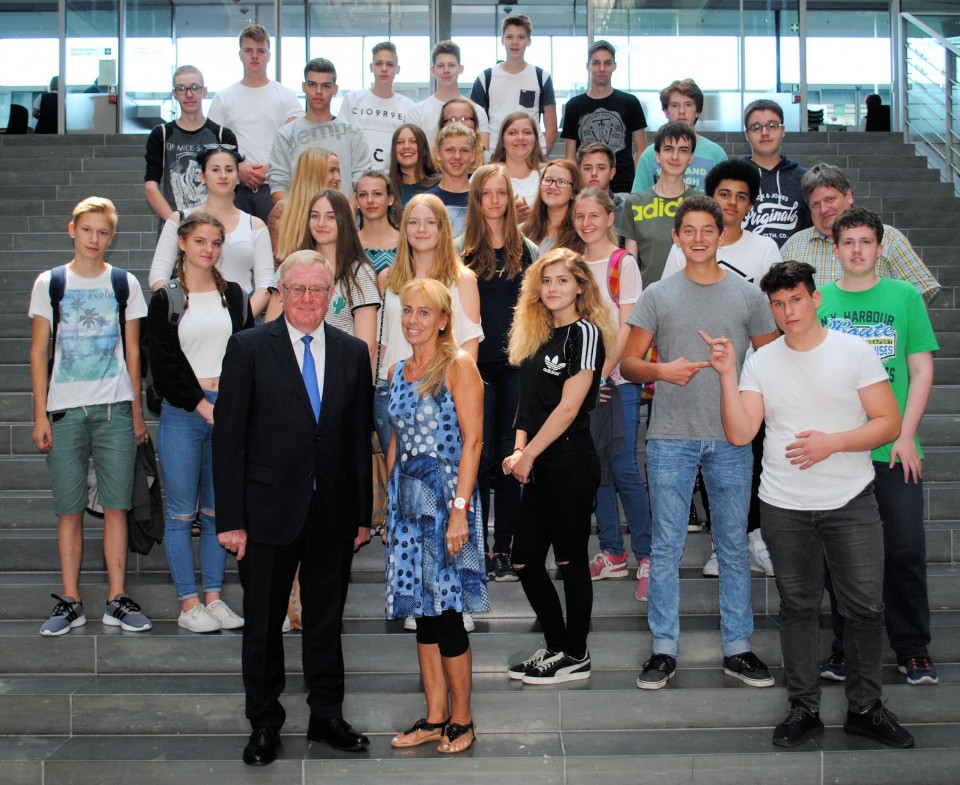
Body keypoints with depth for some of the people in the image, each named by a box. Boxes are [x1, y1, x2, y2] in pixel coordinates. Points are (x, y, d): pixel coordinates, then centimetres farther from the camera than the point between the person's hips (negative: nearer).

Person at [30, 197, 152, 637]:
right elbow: (39, 351, 6)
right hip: (65, 410, 0)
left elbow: (132, 352, 10)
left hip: (115, 410, 0)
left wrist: (137, 413, 7)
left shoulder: (125, 284, 7)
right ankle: (70, 602, 10)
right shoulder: (49, 283, 6)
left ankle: (117, 599, 6)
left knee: (116, 505, 0)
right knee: (69, 508, 2)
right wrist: (40, 415, 0)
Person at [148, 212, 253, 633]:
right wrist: (202, 405, -9)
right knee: (181, 512, 1)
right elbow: (164, 364, -3)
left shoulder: (233, 295, 12)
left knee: (218, 511, 7)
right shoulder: (165, 299, 2)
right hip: (182, 413, -3)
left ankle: (214, 597, 15)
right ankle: (188, 603, 8)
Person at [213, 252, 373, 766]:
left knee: (326, 620, 14)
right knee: (263, 623, 9)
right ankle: (264, 724, 26)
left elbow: (361, 439, 7)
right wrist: (230, 518, -11)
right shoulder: (248, 348, -3)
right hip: (269, 511, -2)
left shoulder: (353, 352, 6)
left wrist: (364, 512, 5)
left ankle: (326, 716, 30)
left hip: (334, 514, 3)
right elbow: (228, 438, -6)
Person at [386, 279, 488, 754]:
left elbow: (473, 440, -11)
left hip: (447, 495, -6)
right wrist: (388, 505, 13)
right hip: (407, 498, 6)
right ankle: (435, 718, 20)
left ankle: (461, 720, 12)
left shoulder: (458, 365, -6)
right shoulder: (399, 371, 13)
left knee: (445, 612, -2)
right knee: (423, 612, 10)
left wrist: (460, 507, -18)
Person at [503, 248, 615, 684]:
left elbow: (569, 407, -15)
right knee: (525, 562, 10)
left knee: (571, 560, 1)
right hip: (540, 467, 8)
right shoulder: (536, 336, 15)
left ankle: (576, 658, 13)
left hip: (571, 460, -8)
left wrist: (529, 453, -12)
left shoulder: (585, 333, -8)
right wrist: (518, 450, -1)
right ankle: (556, 647, 24)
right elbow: (529, 404, 14)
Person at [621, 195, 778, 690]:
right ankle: (664, 649, 12)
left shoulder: (747, 296, 8)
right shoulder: (657, 295, 6)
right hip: (670, 436, -1)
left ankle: (737, 649, 19)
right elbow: (629, 362, 4)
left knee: (734, 545, 8)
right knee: (666, 546, 2)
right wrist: (663, 370, -14)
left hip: (732, 437, 1)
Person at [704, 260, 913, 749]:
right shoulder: (762, 361, 3)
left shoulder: (854, 352, -3)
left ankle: (864, 707, 22)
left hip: (850, 503, -1)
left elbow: (889, 423, -5)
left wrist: (831, 443, -17)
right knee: (798, 606, 10)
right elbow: (739, 434, -5)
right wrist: (727, 375, -15)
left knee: (866, 606, 4)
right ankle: (803, 708, 23)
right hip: (784, 507, 1)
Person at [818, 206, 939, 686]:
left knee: (906, 549, 2)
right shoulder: (819, 300, 6)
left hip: (894, 449, 0)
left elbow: (921, 369, 3)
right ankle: (847, 647, 19)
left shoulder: (905, 296, 5)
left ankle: (913, 650, 17)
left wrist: (906, 435, -6)